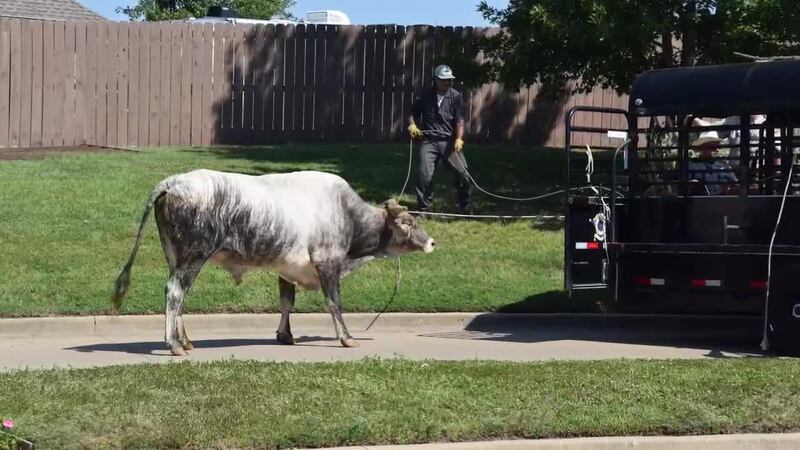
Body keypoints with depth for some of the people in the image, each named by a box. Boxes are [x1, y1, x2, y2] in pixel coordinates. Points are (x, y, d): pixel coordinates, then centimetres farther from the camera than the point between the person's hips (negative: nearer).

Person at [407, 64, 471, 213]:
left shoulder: (455, 96, 1)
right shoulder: (425, 95, 3)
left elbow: (459, 120, -6)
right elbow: (413, 112, 16)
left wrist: (459, 139, -20)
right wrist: (412, 124, -5)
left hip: (450, 142, 0)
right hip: (429, 141, 0)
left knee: (462, 172, -1)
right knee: (424, 173, -12)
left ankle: (465, 208, 19)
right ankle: (423, 208, 2)